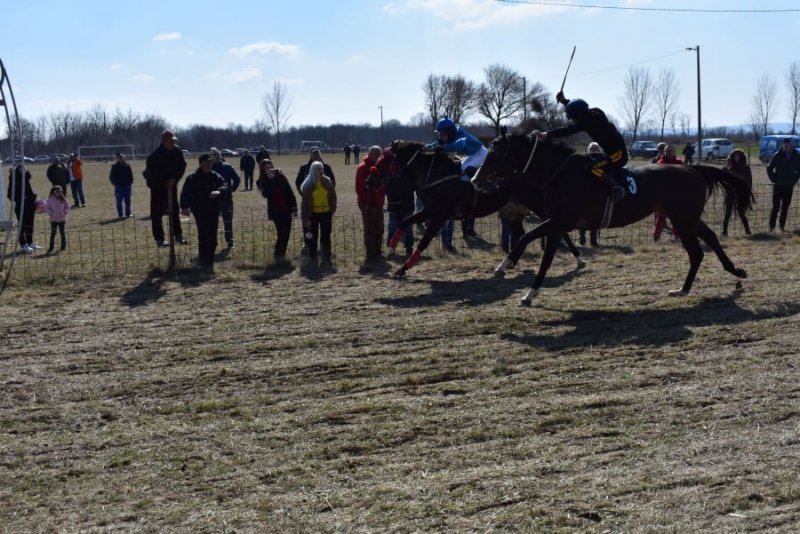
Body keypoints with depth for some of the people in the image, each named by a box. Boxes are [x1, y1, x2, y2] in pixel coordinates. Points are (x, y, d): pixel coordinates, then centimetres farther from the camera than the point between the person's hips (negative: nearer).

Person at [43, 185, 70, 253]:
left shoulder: (63, 199, -1)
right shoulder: (50, 200, -6)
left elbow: (67, 207, 7)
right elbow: (46, 208, -1)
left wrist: (64, 212, -10)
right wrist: (51, 213, -15)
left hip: (62, 219, 2)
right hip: (53, 219, -2)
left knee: (62, 232, 8)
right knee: (53, 233, -2)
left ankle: (63, 245, 19)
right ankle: (51, 247, 2)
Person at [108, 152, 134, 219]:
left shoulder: (127, 166, 7)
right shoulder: (115, 166, -4)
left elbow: (131, 176, 16)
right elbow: (111, 177, 0)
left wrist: (130, 183, 7)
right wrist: (115, 184, -4)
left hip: (127, 186, 4)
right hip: (119, 186, -4)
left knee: (127, 201, 8)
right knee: (119, 201, 0)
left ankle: (128, 213, 16)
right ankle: (120, 214, 4)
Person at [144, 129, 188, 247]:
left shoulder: (177, 151, -9)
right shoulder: (155, 155, -25)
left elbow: (182, 166, 1)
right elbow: (150, 172, -21)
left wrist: (174, 179, -13)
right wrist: (164, 182, -18)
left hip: (171, 184, 5)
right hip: (157, 186, -5)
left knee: (174, 210, 8)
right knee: (156, 212, -1)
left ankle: (178, 235, 16)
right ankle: (159, 238, 4)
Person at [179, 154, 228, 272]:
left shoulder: (215, 176, 6)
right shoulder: (193, 178, -8)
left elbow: (225, 185, -2)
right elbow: (186, 193, -16)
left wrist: (219, 191, -24)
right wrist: (184, 207, -30)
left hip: (213, 212, 5)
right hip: (200, 212, -5)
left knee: (212, 239, 8)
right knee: (204, 237, -12)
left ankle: (209, 262, 20)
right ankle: (204, 262, -2)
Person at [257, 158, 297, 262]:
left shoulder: (281, 177, 1)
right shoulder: (262, 182, -2)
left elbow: (290, 192, 3)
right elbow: (265, 194, -20)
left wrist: (294, 208, -1)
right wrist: (270, 179, -23)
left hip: (286, 210, 3)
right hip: (276, 211, -3)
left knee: (286, 233, 5)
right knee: (282, 233, -11)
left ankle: (282, 254, 18)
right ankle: (278, 255, 0)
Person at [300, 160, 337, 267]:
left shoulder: (328, 182, -1)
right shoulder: (308, 185, -7)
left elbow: (333, 197, 6)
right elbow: (305, 202, -5)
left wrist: (332, 210, -2)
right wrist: (306, 218, -7)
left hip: (326, 213, 1)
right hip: (313, 214, -1)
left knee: (326, 237, 5)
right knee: (312, 238, 7)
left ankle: (326, 260, 11)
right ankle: (312, 260, 15)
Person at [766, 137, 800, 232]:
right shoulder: (777, 156, -6)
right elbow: (769, 168, 1)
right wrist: (774, 179, -4)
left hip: (789, 186, 2)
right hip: (778, 186, -2)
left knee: (785, 207, 6)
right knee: (775, 207, -2)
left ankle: (782, 226, 14)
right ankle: (772, 226, 4)